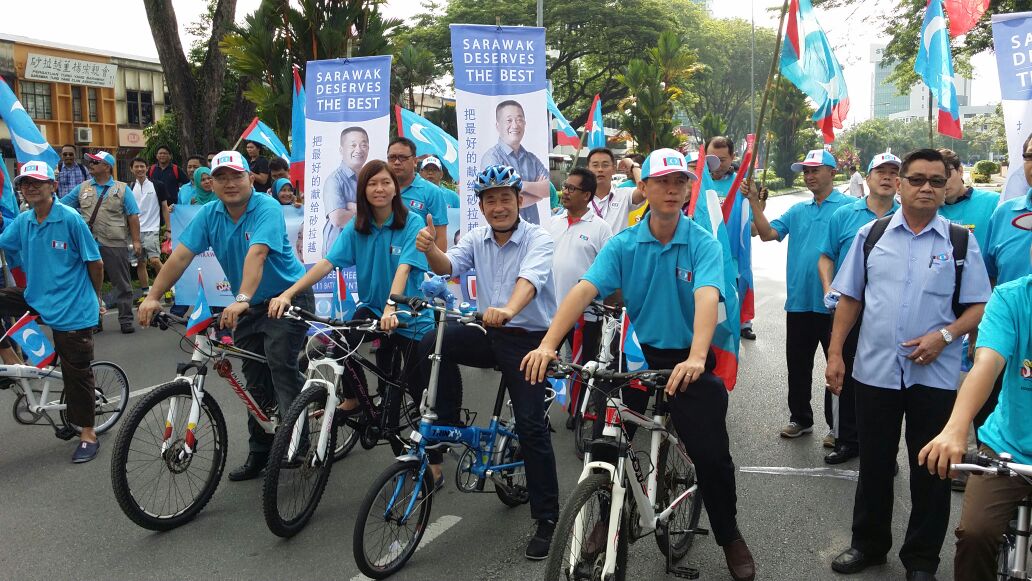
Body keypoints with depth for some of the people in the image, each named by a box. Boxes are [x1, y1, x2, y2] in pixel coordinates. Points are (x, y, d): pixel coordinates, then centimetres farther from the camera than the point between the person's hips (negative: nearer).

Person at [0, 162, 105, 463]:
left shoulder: (70, 218, -14)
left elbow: (95, 262, -8)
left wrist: (95, 299, 2)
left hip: (71, 309, -6)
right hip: (35, 299, 6)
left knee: (76, 372, 3)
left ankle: (88, 434, 18)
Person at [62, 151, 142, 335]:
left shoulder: (122, 189, 4)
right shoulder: (82, 188, 13)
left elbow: (133, 216, -1)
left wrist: (136, 241, -7)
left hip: (115, 244, -3)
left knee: (122, 285, 2)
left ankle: (126, 320, 9)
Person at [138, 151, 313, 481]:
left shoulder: (267, 209, -19)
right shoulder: (209, 214, -1)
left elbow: (256, 254, -34)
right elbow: (181, 255, -8)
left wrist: (242, 299, -47)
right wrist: (153, 297, -18)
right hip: (249, 306, 6)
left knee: (281, 366, -18)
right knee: (255, 380, 10)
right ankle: (259, 453, 20)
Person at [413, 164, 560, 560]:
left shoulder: (538, 239, -11)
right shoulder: (476, 239, 6)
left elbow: (529, 279, -31)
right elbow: (447, 266, -12)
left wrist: (508, 311, -52)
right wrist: (430, 249, -36)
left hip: (528, 338, -4)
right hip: (488, 333, 5)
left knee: (531, 425, -11)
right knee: (434, 345, -22)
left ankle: (547, 519, 2)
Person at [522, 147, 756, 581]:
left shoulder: (703, 243, -10)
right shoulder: (623, 244, -4)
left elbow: (706, 298, -26)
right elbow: (584, 289, -17)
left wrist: (696, 359, -44)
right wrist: (547, 344, -32)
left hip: (688, 362, -2)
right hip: (636, 354, 2)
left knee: (711, 455, -1)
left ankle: (729, 536, 26)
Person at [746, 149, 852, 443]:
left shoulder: (848, 206, -4)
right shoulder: (797, 211, 13)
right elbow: (767, 233, 3)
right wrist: (754, 203, -8)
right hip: (798, 300, 6)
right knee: (797, 363, 15)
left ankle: (838, 426, 18)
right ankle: (800, 418, 30)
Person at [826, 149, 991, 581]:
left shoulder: (960, 241, 1)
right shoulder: (870, 234, 5)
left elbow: (979, 306, 1)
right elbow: (850, 298, 8)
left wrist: (944, 335, -17)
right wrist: (835, 353, 2)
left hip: (935, 375, -1)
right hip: (875, 370, 1)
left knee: (931, 471, 9)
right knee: (874, 465, 14)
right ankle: (868, 544, 32)